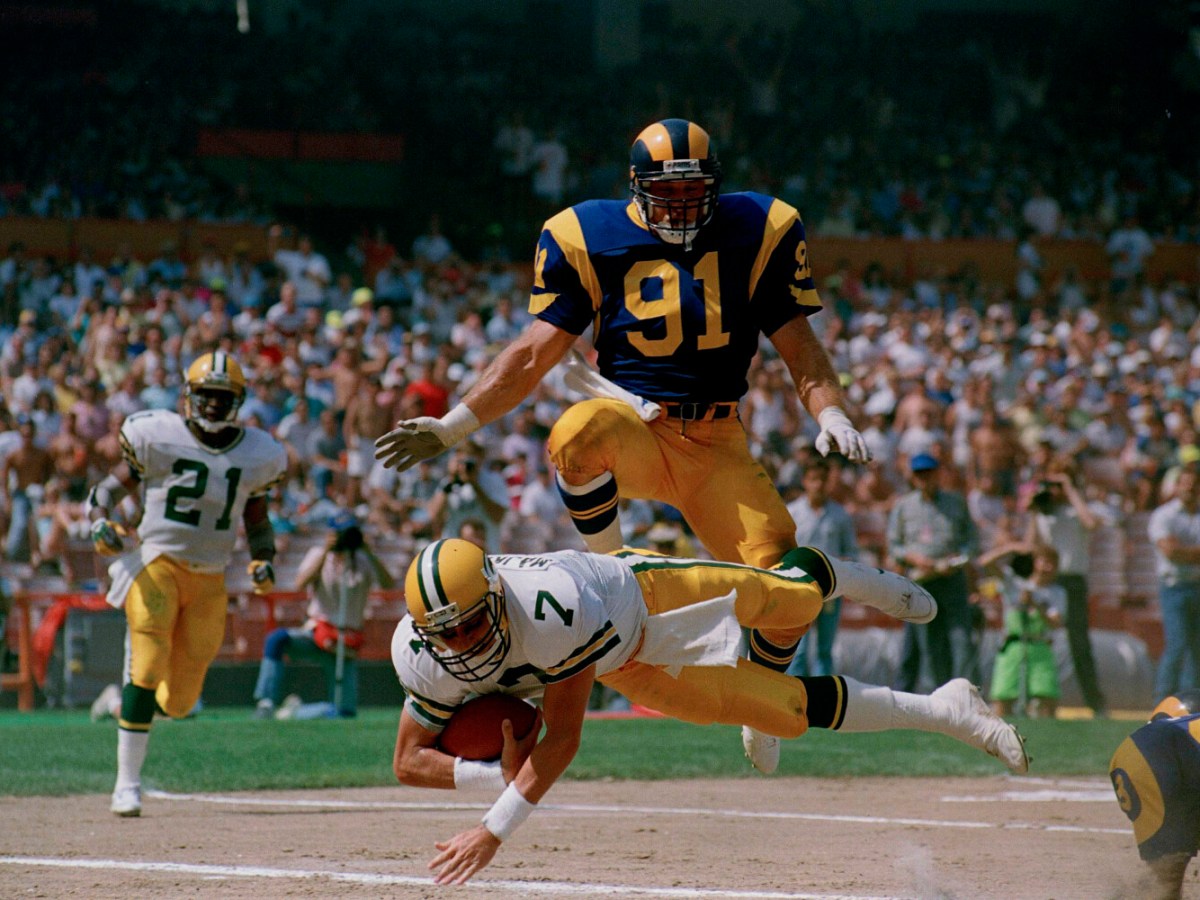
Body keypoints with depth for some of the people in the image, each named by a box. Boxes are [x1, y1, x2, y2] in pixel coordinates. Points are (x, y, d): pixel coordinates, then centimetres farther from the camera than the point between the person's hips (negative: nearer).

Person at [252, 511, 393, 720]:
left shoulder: (363, 561, 3)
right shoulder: (317, 555, 2)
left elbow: (388, 584, -15)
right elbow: (301, 584, -17)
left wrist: (369, 553, -25)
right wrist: (325, 552, -25)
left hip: (346, 645, 1)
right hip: (316, 633, -1)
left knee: (345, 712, -9)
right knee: (277, 639, -33)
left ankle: (295, 711, 17)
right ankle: (266, 703, -29)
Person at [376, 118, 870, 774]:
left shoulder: (757, 233, 2)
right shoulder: (590, 239, -1)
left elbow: (798, 346, 4)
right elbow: (535, 353, 0)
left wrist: (830, 412, -16)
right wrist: (453, 426, -9)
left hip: (716, 446, 1)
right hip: (632, 430, -1)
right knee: (580, 430, -40)